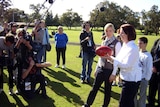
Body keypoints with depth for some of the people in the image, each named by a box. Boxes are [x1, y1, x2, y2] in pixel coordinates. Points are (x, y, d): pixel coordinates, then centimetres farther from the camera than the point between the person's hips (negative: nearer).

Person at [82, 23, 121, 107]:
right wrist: (96, 69, 16)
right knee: (94, 88, 8)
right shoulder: (104, 42, 9)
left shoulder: (116, 43, -9)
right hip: (101, 68, 5)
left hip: (109, 70, -5)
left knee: (107, 90, 10)